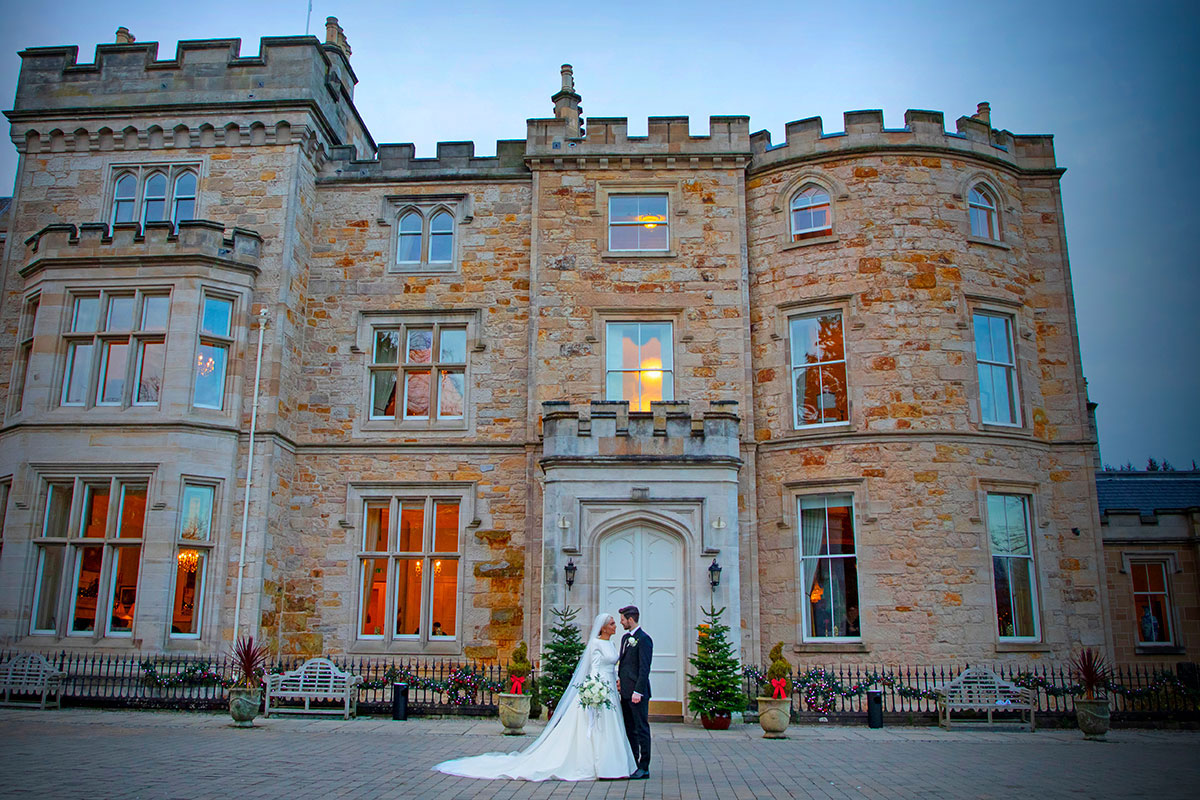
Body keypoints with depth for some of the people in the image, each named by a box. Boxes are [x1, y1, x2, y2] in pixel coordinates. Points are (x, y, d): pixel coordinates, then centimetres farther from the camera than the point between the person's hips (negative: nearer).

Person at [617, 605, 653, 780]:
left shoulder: (644, 639, -13)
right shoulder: (625, 638, 15)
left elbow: (644, 668, -18)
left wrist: (638, 691, -21)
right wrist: (620, 679, 12)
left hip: (638, 692, -9)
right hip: (626, 692, 9)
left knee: (642, 729, -2)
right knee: (629, 729, 14)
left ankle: (644, 768, 3)